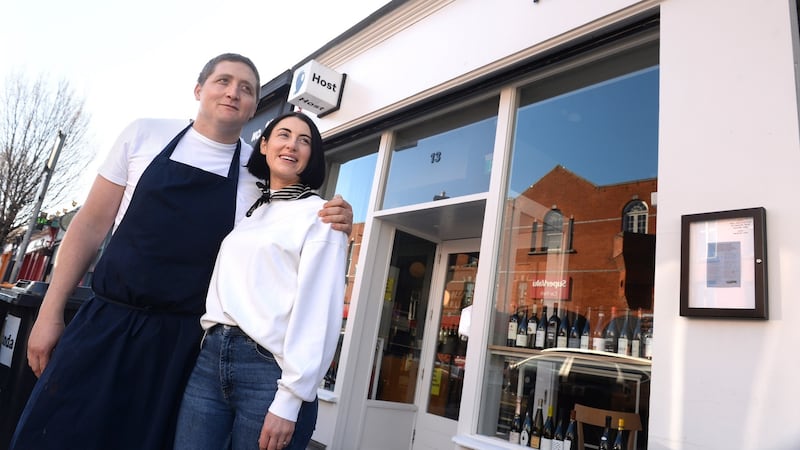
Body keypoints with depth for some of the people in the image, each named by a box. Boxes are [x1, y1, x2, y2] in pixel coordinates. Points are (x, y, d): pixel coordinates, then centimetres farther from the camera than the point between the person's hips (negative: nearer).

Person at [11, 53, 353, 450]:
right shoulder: (145, 134, 2)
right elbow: (91, 223, 5)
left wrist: (330, 227, -13)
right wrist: (50, 311, 3)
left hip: (182, 340, 0)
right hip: (105, 322, 1)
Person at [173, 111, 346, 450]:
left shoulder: (320, 215, -1)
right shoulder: (246, 212, 18)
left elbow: (319, 309, -10)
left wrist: (289, 400, -15)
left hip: (271, 366, -5)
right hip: (210, 358, 5)